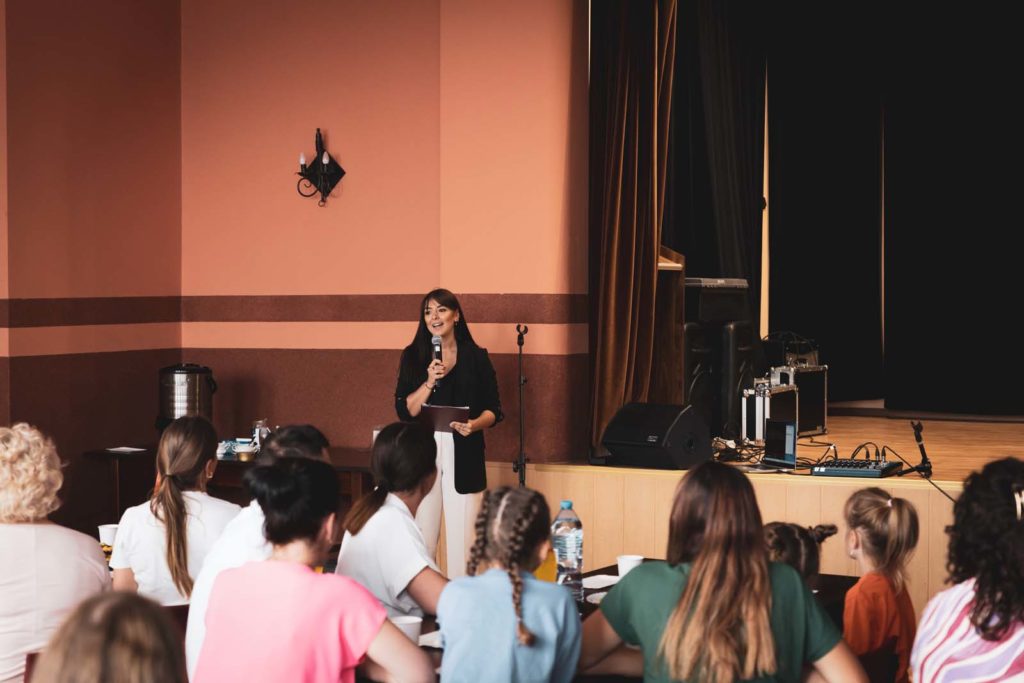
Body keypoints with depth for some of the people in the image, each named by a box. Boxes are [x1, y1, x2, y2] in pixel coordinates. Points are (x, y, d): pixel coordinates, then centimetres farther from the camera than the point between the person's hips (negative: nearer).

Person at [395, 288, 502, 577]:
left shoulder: (476, 357, 6)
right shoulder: (413, 356, 9)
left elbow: (494, 411, 7)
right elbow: (404, 410, 2)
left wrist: (474, 425, -14)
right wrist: (429, 383, -13)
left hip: (463, 453, -1)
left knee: (462, 536, -3)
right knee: (421, 535, -2)